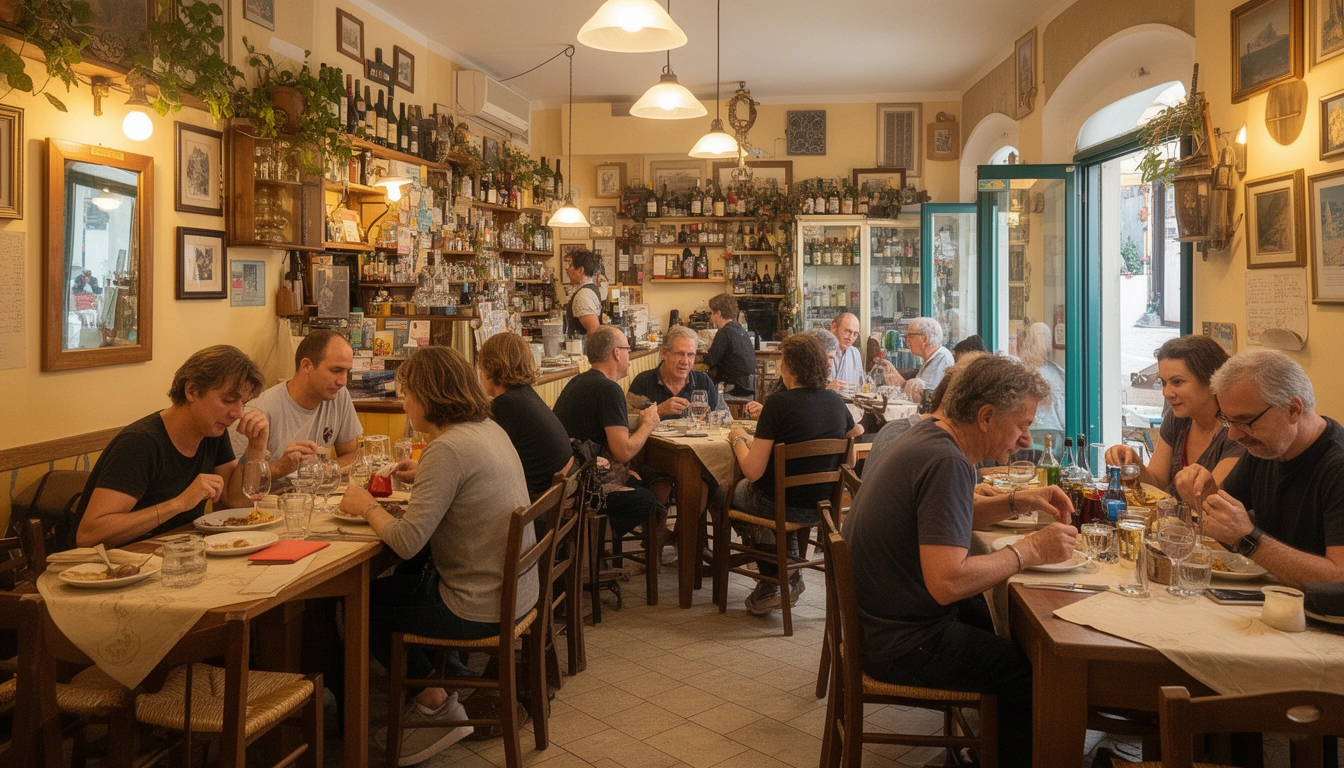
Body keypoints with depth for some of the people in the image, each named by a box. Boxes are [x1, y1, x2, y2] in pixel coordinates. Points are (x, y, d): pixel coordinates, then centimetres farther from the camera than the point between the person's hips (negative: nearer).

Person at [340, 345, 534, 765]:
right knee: (398, 582, 27)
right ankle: (444, 676, 32)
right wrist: (424, 477, 12)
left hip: (479, 608, -9)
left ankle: (435, 703, 21)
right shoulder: (489, 428, 4)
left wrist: (367, 507, -8)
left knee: (363, 604, 12)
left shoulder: (448, 448, -24)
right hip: (515, 590, 9)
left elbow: (406, 541, -25)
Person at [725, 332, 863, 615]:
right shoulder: (835, 401, -2)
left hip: (785, 506, -6)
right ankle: (789, 576, 28)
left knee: (734, 493, 24)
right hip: (823, 506, 6)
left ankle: (774, 582, 20)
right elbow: (857, 431, 21)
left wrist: (738, 439, 0)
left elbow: (753, 471, -20)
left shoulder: (779, 403, -18)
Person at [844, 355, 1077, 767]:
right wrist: (1030, 551, -20)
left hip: (882, 614, 10)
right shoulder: (947, 462, -25)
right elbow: (947, 582, -32)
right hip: (902, 643, -10)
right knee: (1034, 672, -5)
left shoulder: (930, 433, 4)